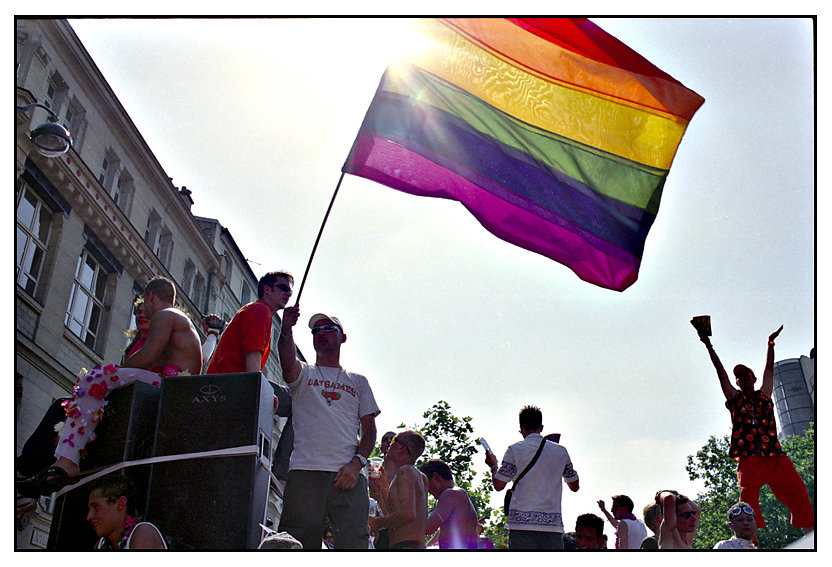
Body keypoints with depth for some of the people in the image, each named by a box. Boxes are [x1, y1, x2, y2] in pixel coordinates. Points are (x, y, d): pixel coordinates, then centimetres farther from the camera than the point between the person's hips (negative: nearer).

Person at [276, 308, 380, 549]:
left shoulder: (358, 382, 22)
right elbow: (287, 363, -6)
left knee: (353, 543, -9)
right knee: (299, 544, -8)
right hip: (305, 473, -1)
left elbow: (369, 428, 14)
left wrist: (357, 463, -3)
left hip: (348, 475, 1)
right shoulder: (303, 374, 19)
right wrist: (287, 329, -24)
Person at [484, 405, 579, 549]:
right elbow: (574, 486, 18)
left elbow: (498, 485, 0)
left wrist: (493, 466, 19)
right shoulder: (561, 451, 10)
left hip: (522, 522, -2)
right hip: (553, 524, 2)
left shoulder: (515, 450, 1)